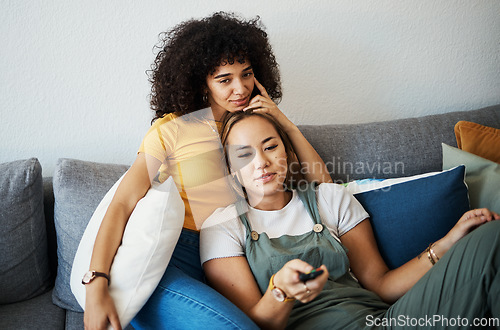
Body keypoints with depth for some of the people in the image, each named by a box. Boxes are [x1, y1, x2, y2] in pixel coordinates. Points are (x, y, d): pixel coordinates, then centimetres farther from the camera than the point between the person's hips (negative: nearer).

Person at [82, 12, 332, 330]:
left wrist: (286, 124, 4)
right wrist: (96, 286, -19)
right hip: (178, 257, -3)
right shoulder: (172, 130, 4)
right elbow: (122, 204, -6)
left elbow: (323, 181, 13)